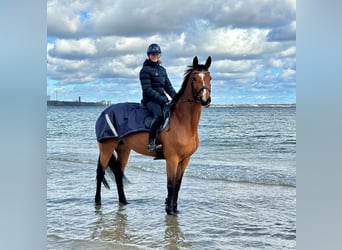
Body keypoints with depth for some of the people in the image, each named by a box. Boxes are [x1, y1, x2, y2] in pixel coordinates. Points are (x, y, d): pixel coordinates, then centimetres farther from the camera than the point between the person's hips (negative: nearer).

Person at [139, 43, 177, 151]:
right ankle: (151, 141, -25)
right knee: (159, 115, -34)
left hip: (162, 98, 7)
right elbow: (147, 90, -12)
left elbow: (168, 86, 19)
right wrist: (162, 99, -18)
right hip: (150, 99, -7)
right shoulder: (145, 70, -4)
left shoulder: (162, 69, 17)